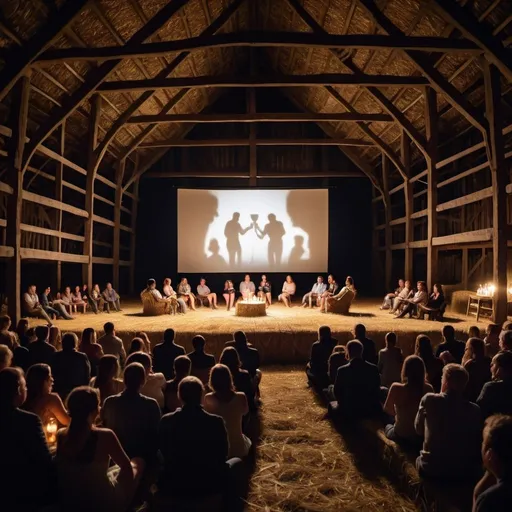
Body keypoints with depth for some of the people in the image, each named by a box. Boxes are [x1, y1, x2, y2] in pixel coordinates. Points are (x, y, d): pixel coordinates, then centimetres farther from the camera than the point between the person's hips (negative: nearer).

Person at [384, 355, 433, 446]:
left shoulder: (396, 388, -24)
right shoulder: (428, 389, -16)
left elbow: (387, 409, -4)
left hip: (400, 436, -2)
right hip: (421, 436, 3)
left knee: (388, 426, 31)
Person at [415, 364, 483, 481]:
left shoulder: (429, 400, -13)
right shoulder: (475, 410, -10)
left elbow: (419, 430, 5)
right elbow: (478, 444, 3)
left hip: (431, 468, -2)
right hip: (465, 472, 2)